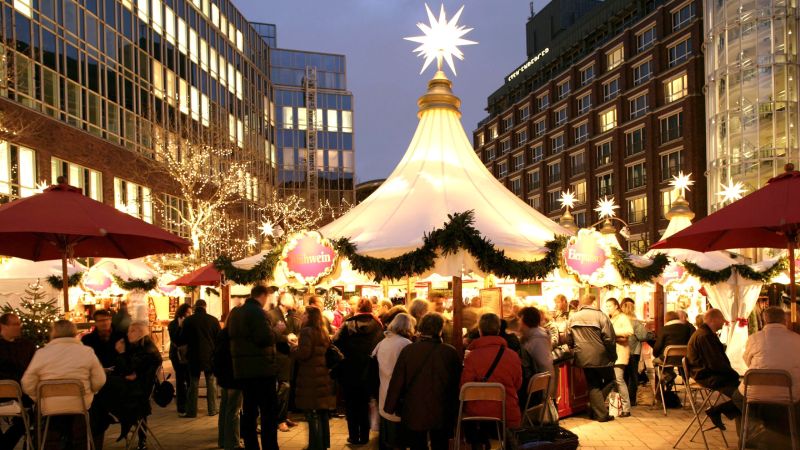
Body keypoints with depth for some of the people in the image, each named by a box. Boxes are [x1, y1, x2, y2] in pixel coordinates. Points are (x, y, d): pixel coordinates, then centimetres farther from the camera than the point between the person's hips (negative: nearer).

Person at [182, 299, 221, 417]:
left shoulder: (188, 320, -7)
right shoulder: (213, 320, -6)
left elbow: (183, 339, -1)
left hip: (194, 356, 0)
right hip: (210, 356, 0)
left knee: (193, 383, 7)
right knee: (211, 382, 9)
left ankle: (191, 411, 8)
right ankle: (212, 409, 11)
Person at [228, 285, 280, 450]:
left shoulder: (235, 312, 13)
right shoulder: (257, 312, -14)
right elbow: (266, 338, -23)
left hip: (242, 368, 8)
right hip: (261, 368, -8)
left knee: (249, 411, 12)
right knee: (269, 412, -3)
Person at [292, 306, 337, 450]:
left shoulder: (307, 331, -10)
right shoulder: (323, 332, 15)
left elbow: (304, 353, -19)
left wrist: (293, 349, -1)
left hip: (310, 378, -8)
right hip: (323, 376, 8)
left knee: (312, 415, -3)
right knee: (322, 414, 14)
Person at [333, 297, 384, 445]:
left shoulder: (347, 324, -11)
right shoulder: (377, 325, -9)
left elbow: (336, 343, -17)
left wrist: (339, 364, -3)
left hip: (349, 372, -1)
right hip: (368, 372, 1)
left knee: (351, 405, 15)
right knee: (365, 405, 18)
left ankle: (354, 437, 19)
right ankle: (364, 437, 22)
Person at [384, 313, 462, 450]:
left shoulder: (408, 350, -13)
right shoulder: (451, 352, -13)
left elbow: (397, 382, -8)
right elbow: (457, 384, -3)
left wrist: (390, 407, 5)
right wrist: (454, 412, 11)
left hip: (414, 413, 0)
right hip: (441, 413, 0)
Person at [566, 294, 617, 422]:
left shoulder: (572, 318, 3)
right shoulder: (600, 316, -11)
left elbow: (569, 340, 7)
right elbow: (609, 339, -13)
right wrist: (613, 356, -1)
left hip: (583, 358, 4)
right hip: (601, 358, -4)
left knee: (593, 386, 14)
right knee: (609, 381, 16)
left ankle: (600, 413, 12)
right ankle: (595, 409, 8)